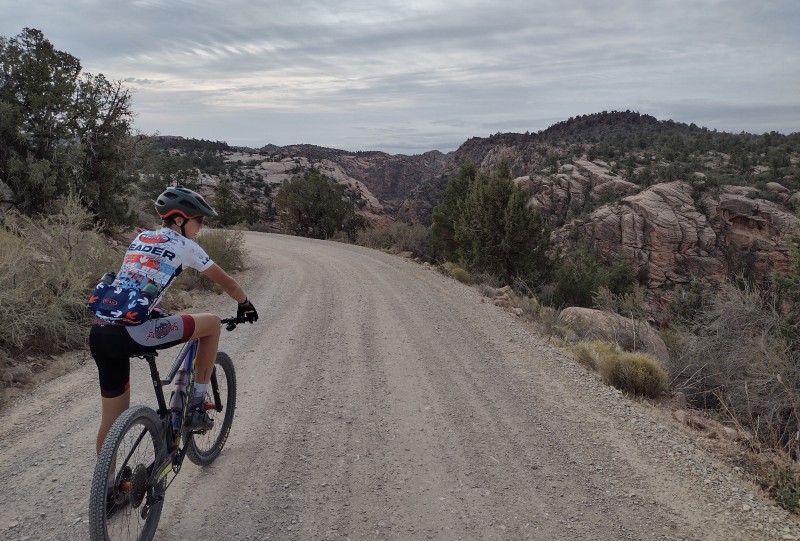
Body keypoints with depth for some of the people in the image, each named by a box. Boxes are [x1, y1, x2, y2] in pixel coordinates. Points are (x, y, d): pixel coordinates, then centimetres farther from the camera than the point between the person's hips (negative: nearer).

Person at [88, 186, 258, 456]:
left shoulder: (140, 238, 22)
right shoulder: (184, 246, 3)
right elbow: (226, 282, 12)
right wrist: (246, 305, 29)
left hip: (99, 333, 8)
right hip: (129, 334, -8)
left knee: (112, 418, 20)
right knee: (212, 323, 9)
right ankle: (196, 407, 16)